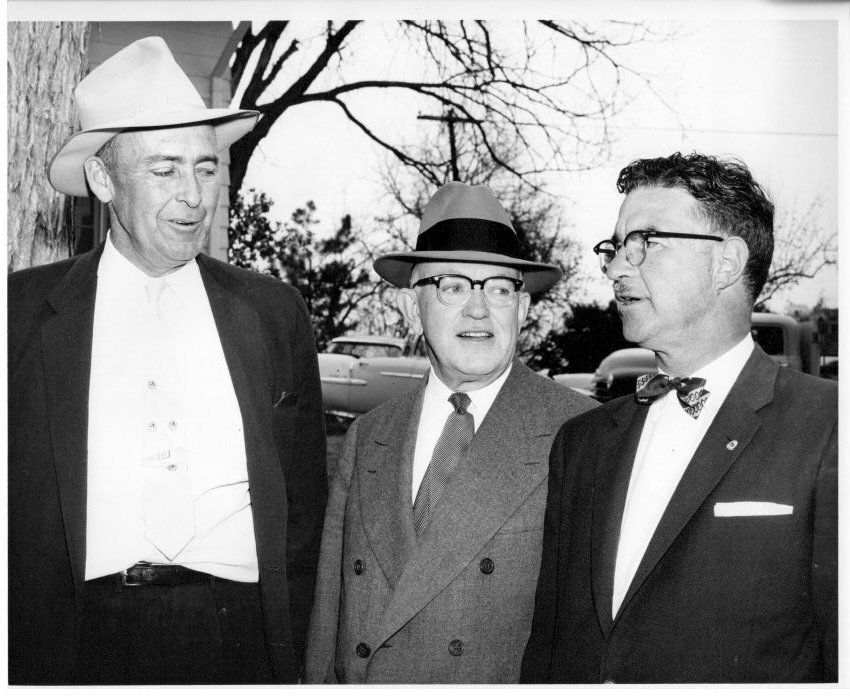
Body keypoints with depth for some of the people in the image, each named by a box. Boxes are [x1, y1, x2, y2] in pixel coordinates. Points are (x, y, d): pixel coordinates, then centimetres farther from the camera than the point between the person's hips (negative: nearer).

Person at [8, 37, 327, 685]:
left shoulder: (274, 312, 6)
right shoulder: (25, 310, 2)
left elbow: (304, 499, 8)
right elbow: (11, 494, 3)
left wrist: (287, 645, 4)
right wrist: (22, 653, -1)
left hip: (240, 634, 1)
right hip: (83, 643, -1)